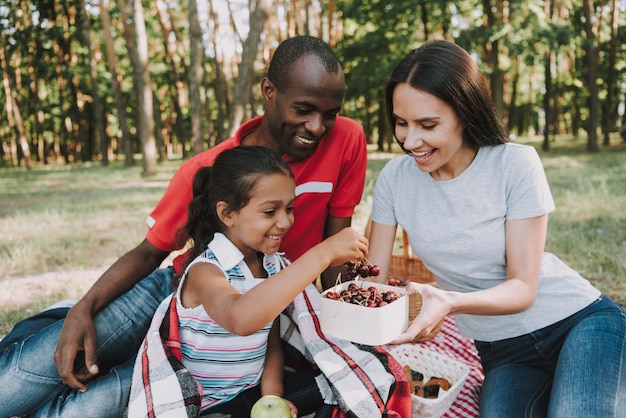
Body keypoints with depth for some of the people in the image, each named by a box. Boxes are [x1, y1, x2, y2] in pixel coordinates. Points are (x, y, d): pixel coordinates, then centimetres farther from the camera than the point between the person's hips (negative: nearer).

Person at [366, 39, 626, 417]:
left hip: (581, 322, -2)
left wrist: (451, 302, -34)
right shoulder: (395, 178, -7)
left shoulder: (516, 164, -16)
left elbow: (523, 288, -14)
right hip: (501, 351, 3)